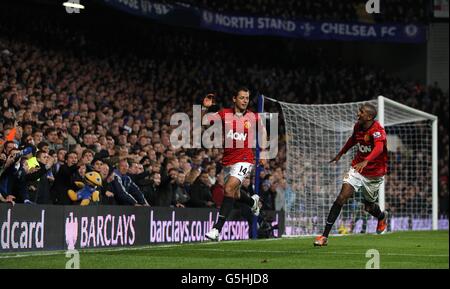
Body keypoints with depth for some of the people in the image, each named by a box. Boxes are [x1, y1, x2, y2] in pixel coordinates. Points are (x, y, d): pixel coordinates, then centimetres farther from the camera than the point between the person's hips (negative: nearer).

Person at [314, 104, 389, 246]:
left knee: (368, 206, 13)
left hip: (374, 174, -4)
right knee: (341, 198, -14)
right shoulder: (358, 126, -5)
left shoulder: (377, 130, -26)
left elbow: (379, 148, -46)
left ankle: (382, 217, 53)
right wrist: (341, 153, 31)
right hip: (357, 168, 4)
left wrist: (365, 161, -64)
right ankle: (325, 236, -15)